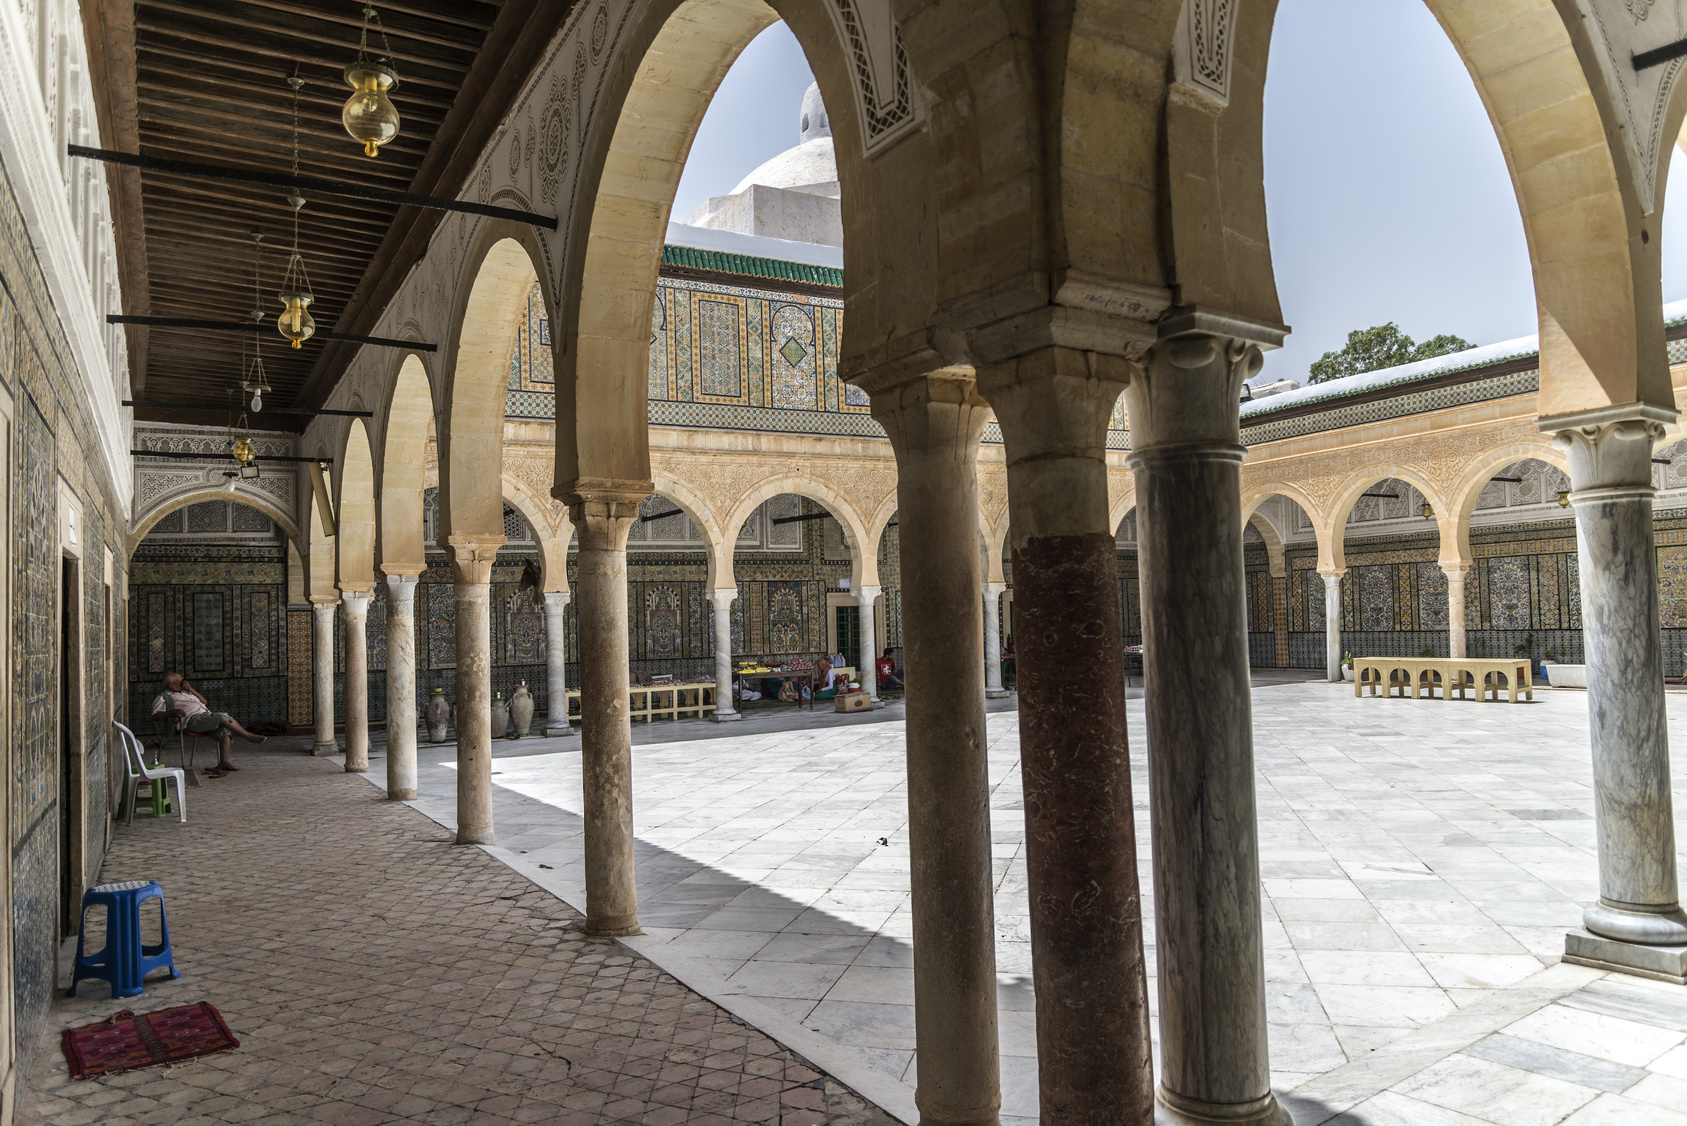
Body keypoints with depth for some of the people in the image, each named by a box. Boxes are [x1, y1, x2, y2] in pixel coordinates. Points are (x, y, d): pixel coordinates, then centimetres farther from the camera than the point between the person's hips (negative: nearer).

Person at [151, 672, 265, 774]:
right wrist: (174, 711, -17)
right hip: (193, 720, -7)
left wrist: (190, 689, 21)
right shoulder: (164, 697, 14)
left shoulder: (185, 692, 35)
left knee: (225, 727, -24)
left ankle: (223, 761, -32)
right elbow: (155, 714, 0)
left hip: (206, 716, 7)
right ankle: (248, 736, -25)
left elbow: (203, 701, 31)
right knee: (222, 716, -30)